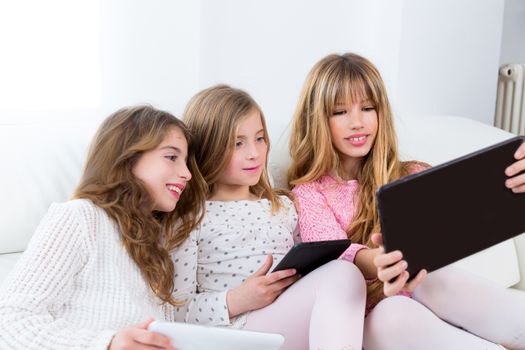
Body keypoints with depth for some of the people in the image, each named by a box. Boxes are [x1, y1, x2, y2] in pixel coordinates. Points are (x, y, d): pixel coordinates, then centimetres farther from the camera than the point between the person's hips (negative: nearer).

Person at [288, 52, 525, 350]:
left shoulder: (407, 176, 12)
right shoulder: (310, 192, 4)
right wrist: (373, 263, -40)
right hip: (370, 318, -2)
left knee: (440, 281, -30)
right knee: (392, 315, -34)